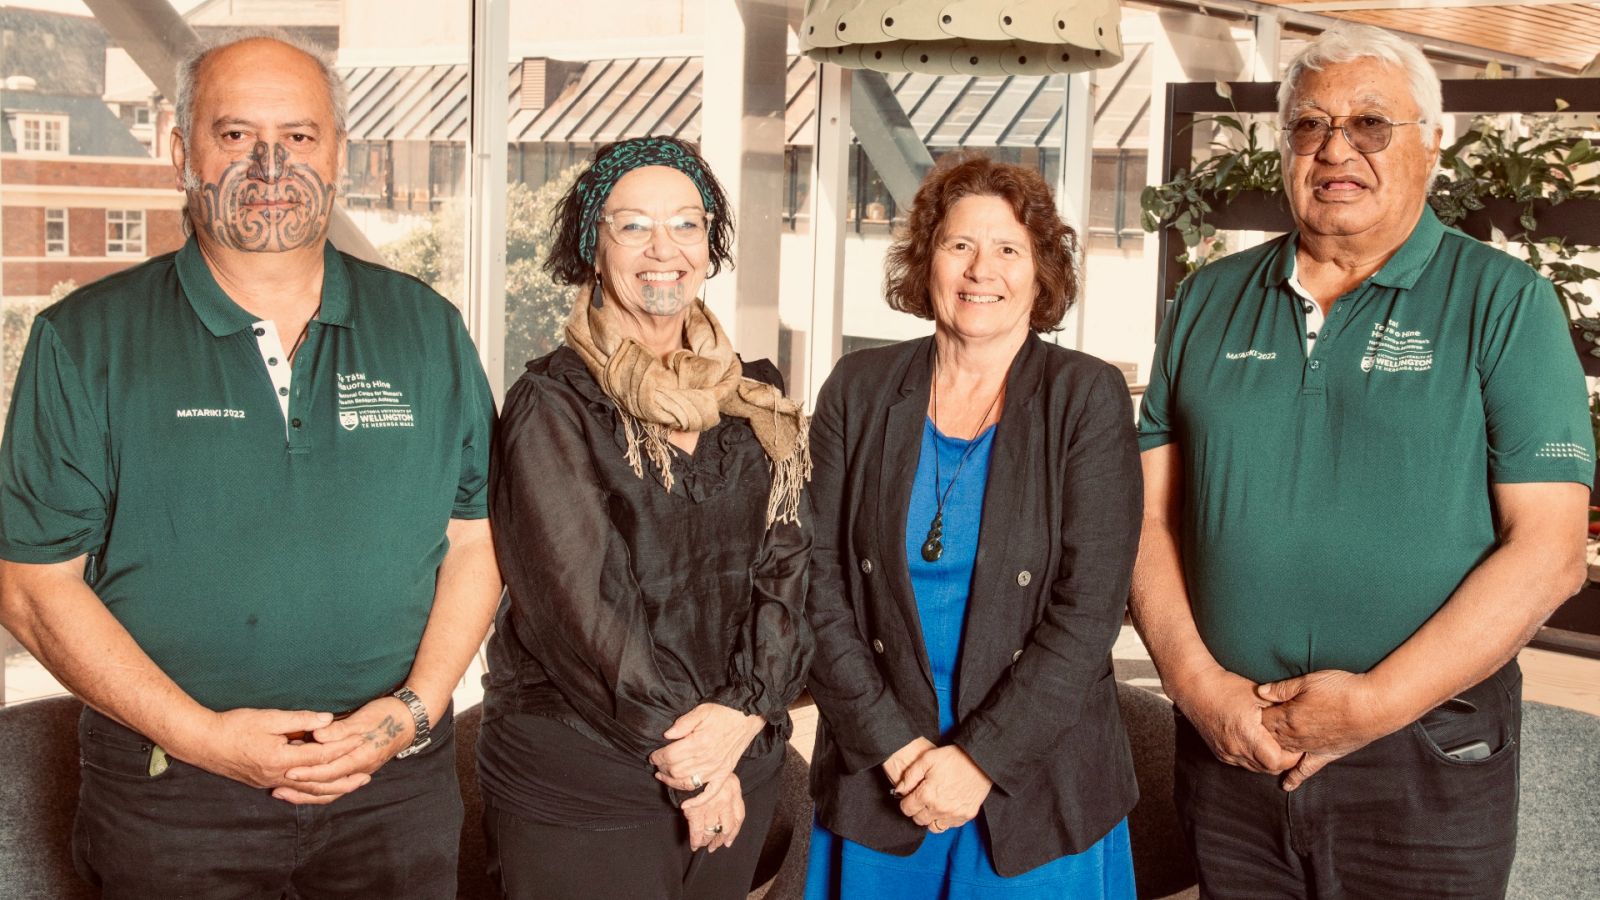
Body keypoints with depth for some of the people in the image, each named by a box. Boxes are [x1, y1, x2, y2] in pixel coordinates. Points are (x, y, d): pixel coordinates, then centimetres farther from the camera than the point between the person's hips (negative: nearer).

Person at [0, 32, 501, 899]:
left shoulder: (426, 330, 4)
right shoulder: (85, 342, -3)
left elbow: (475, 540, 5)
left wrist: (417, 708, -9)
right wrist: (199, 734, -14)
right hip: (167, 795, -1)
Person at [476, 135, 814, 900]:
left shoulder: (757, 404, 7)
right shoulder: (553, 405, -7)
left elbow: (786, 569, 0)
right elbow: (575, 600, -14)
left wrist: (744, 709, -15)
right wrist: (681, 749, -14)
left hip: (737, 774, 4)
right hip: (577, 786, -4)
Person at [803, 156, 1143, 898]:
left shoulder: (1088, 398, -4)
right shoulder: (859, 391, 1)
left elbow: (1088, 611, -10)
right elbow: (821, 582, -2)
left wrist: (980, 758, -14)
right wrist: (893, 744, -10)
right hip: (876, 779, 2)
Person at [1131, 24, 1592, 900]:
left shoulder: (1505, 303, -3)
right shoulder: (1208, 302, 7)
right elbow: (1151, 513, 5)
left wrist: (1374, 704, -16)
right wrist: (1196, 680, -10)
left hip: (1424, 760, -3)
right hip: (1226, 742, 3)